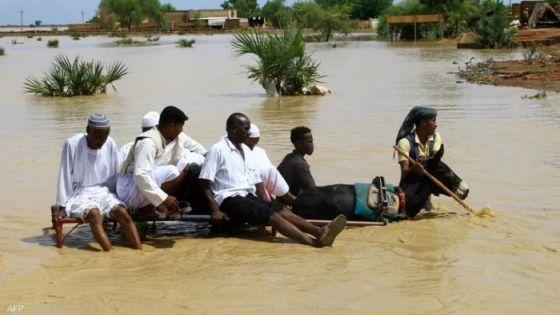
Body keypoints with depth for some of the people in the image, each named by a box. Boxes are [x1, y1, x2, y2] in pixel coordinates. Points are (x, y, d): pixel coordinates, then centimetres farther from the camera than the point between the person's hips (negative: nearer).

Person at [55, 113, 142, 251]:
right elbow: (65, 177, -9)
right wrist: (63, 206, -8)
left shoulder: (110, 144, -3)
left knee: (122, 212, -24)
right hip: (79, 194, -3)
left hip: (103, 192, 4)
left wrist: (115, 197, 3)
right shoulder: (72, 144, -13)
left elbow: (115, 175, 8)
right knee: (94, 213, -33)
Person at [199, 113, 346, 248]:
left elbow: (257, 181, 20)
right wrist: (215, 210, -19)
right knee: (271, 215, -27)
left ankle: (320, 232, -39)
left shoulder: (246, 150, 18)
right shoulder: (218, 150, -5)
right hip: (229, 198, -8)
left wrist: (265, 203, 4)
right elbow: (204, 182, -10)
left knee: (282, 210, -18)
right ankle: (313, 241, -45)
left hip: (249, 196, 8)